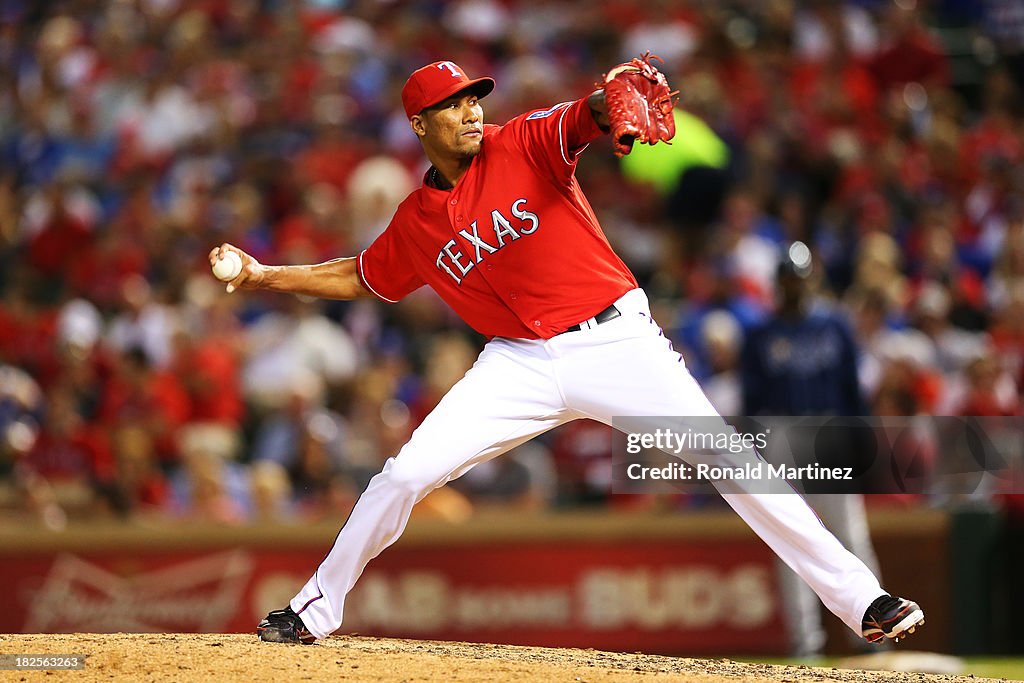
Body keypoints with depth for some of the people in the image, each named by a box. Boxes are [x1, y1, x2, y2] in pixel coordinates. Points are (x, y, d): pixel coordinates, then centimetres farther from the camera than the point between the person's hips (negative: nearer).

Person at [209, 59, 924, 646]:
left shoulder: (524, 145, -6)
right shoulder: (416, 223, 7)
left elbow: (590, 116, -26)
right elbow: (361, 277, 25)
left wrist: (613, 98, -49)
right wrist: (267, 277, 18)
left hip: (616, 339, -3)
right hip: (521, 365, 3)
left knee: (728, 462, -15)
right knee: (405, 475, -6)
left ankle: (862, 600, -14)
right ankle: (315, 610, 13)